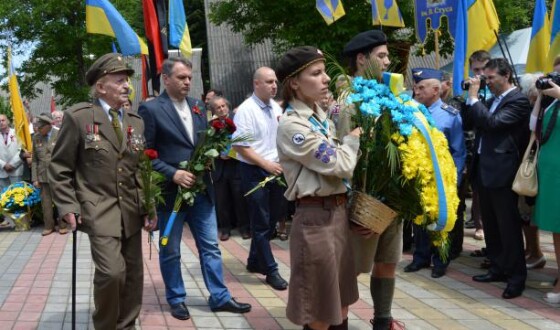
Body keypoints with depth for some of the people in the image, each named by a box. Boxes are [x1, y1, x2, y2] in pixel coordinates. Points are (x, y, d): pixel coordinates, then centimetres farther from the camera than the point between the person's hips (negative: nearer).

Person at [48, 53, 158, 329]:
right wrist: (68, 207, -10)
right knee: (111, 271, -17)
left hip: (132, 210, 6)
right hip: (98, 209, -5)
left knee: (133, 274, 9)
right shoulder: (78, 116, -4)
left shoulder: (136, 122, 11)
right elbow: (60, 168, -2)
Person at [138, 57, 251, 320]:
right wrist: (173, 174, -19)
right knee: (170, 251, 9)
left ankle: (220, 297, 19)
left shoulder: (197, 106, 10)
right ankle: (176, 300, 23)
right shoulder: (150, 109, -9)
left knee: (210, 246, 9)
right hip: (170, 191, -5)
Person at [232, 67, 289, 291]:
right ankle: (270, 269, 12)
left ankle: (255, 262, 31)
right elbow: (239, 146, -17)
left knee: (273, 219, 15)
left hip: (275, 170, 7)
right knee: (261, 222, 3)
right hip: (255, 172, -7)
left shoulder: (276, 108, 7)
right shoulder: (246, 110, -14)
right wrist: (266, 164, -19)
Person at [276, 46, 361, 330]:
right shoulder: (291, 125, -16)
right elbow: (340, 165, -17)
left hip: (339, 212, 8)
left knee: (340, 302, 18)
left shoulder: (320, 116, 10)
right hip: (316, 217, -8)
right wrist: (354, 136, 0)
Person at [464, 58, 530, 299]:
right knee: (490, 224, 15)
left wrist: (474, 97, -16)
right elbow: (478, 123, 14)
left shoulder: (518, 100, -11)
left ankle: (516, 276, 4)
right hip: (484, 169, 9)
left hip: (501, 172, -9)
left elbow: (493, 123, -22)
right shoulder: (493, 99, 15)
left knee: (508, 225, -4)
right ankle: (498, 268, 26)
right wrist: (471, 98, 5)